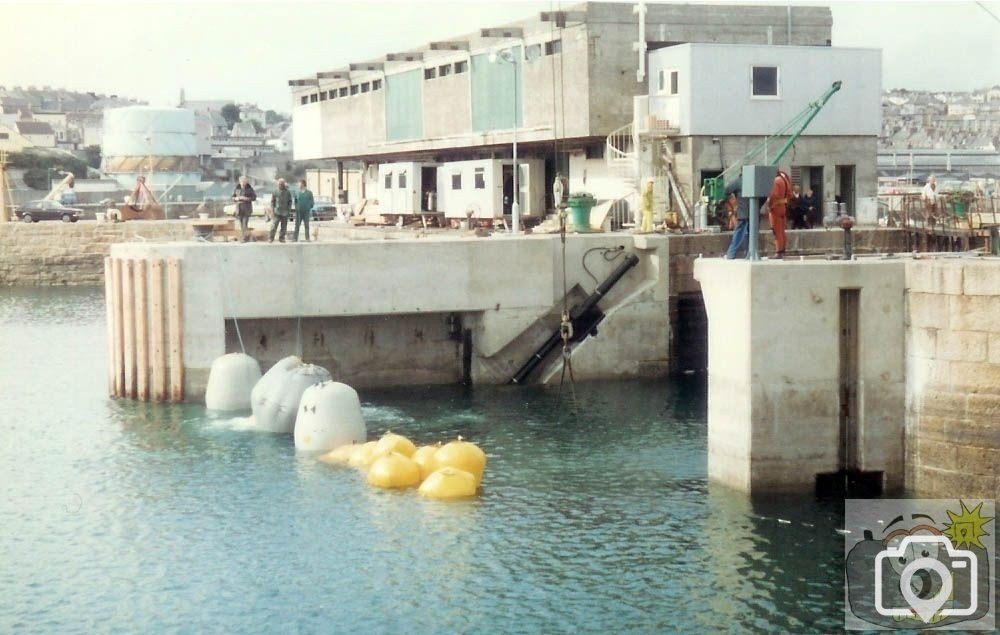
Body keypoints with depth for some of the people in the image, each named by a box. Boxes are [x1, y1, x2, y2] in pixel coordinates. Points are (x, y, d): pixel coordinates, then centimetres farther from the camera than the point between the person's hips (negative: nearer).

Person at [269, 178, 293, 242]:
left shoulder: (288, 192, 4)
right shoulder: (275, 192, 2)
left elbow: (290, 201, 10)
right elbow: (272, 201, 5)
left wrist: (289, 209, 0)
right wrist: (272, 210, -4)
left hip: (285, 212, 2)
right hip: (276, 212, -2)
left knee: (284, 227, 4)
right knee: (273, 226, -8)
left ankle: (281, 238, 13)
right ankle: (270, 238, -3)